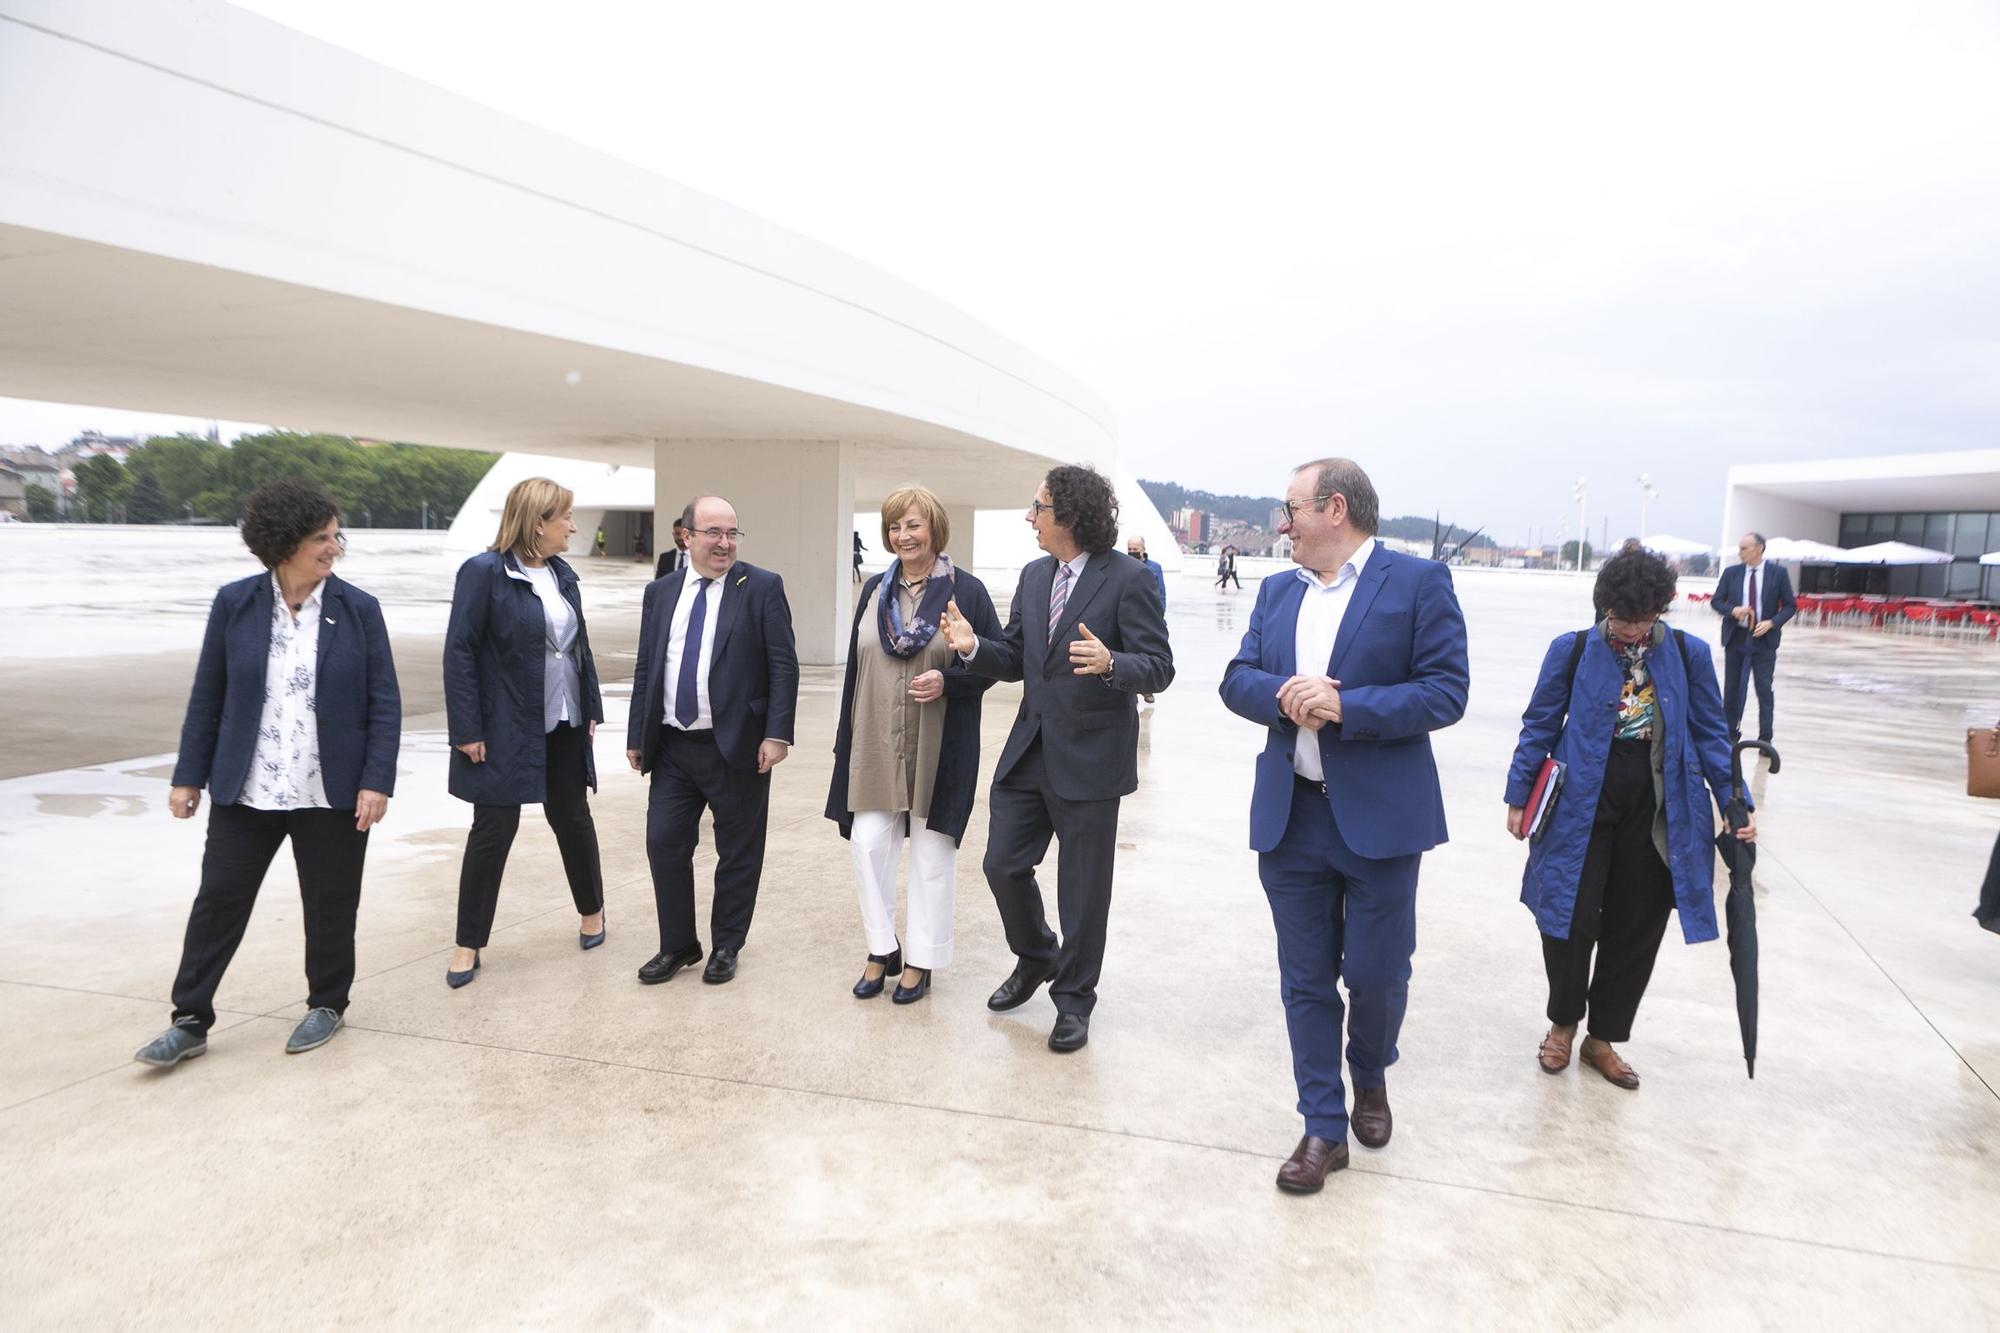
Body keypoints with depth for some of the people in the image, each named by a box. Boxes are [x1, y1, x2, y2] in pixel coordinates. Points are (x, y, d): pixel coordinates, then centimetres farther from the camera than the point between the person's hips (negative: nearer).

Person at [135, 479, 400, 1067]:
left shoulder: (359, 609, -5)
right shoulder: (234, 603, -1)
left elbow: (385, 703, -4)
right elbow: (207, 696, 5)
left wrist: (377, 781, -11)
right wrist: (189, 776, 5)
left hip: (332, 794, -1)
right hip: (245, 791, 1)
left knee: (330, 906, 10)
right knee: (218, 900, 7)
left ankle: (327, 1005, 29)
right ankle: (190, 1021, 21)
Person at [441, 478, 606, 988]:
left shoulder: (563, 574, 7)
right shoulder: (484, 572, -12)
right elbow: (459, 652, -14)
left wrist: (591, 708, 8)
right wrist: (467, 730, -16)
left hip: (564, 725, 6)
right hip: (505, 729, -5)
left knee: (573, 817, 16)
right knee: (493, 830, 2)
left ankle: (591, 909, 36)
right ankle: (468, 945, 16)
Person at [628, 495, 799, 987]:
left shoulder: (762, 587, -5)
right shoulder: (660, 592, 9)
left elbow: (784, 666, -8)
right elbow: (645, 669, 12)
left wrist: (777, 734, -15)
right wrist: (637, 736, 10)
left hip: (738, 746, -4)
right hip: (672, 747, 4)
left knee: (738, 853, 7)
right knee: (664, 844, 5)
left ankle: (726, 946, 25)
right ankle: (678, 945, 23)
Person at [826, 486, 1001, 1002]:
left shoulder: (966, 591, -5)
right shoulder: (875, 590, 8)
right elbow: (856, 664, 12)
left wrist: (948, 680, -20)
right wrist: (845, 738, 10)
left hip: (939, 746, -3)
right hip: (876, 744, 4)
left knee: (932, 851, 6)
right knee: (868, 844, 1)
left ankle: (921, 960, 21)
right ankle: (881, 951, 20)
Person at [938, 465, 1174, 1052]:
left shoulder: (1127, 578, -12)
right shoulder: (1034, 576, 8)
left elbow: (1159, 667, -15)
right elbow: (1016, 660, 11)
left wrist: (1110, 664, -35)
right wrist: (975, 647, -9)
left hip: (1090, 759, -6)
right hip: (1029, 751, 6)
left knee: (1083, 888, 7)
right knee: (1003, 865, 11)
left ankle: (1074, 1000, 27)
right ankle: (1035, 957, 39)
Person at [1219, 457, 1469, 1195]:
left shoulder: (1418, 581, -6)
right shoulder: (1277, 592, 11)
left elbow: (1446, 691, -12)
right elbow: (1237, 678, 7)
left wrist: (1343, 706, -22)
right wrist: (1281, 696, -15)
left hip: (1380, 816, -4)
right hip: (1289, 817, 4)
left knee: (1375, 973, 8)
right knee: (1306, 981, 9)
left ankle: (1370, 1078, 39)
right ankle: (1324, 1128, 24)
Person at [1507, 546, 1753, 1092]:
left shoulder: (1689, 655, 0)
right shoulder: (1571, 650, -4)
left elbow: (1711, 734, 7)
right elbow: (1539, 727, 1)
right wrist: (1519, 798, 2)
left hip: (1656, 814, 2)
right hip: (1580, 807, -2)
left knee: (1635, 930, 10)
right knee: (1572, 920, -1)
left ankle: (1604, 1038, 28)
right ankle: (1563, 1023, 26)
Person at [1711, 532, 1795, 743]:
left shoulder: (1778, 573, -2)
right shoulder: (1731, 573, 3)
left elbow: (1790, 605, 0)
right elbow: (1716, 601, 5)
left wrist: (1772, 622, -15)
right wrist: (1733, 610, -15)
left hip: (1764, 638, -2)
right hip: (1736, 637, 2)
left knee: (1764, 690, -2)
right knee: (1732, 688, 9)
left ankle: (1765, 739, 4)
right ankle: (1731, 733, 21)